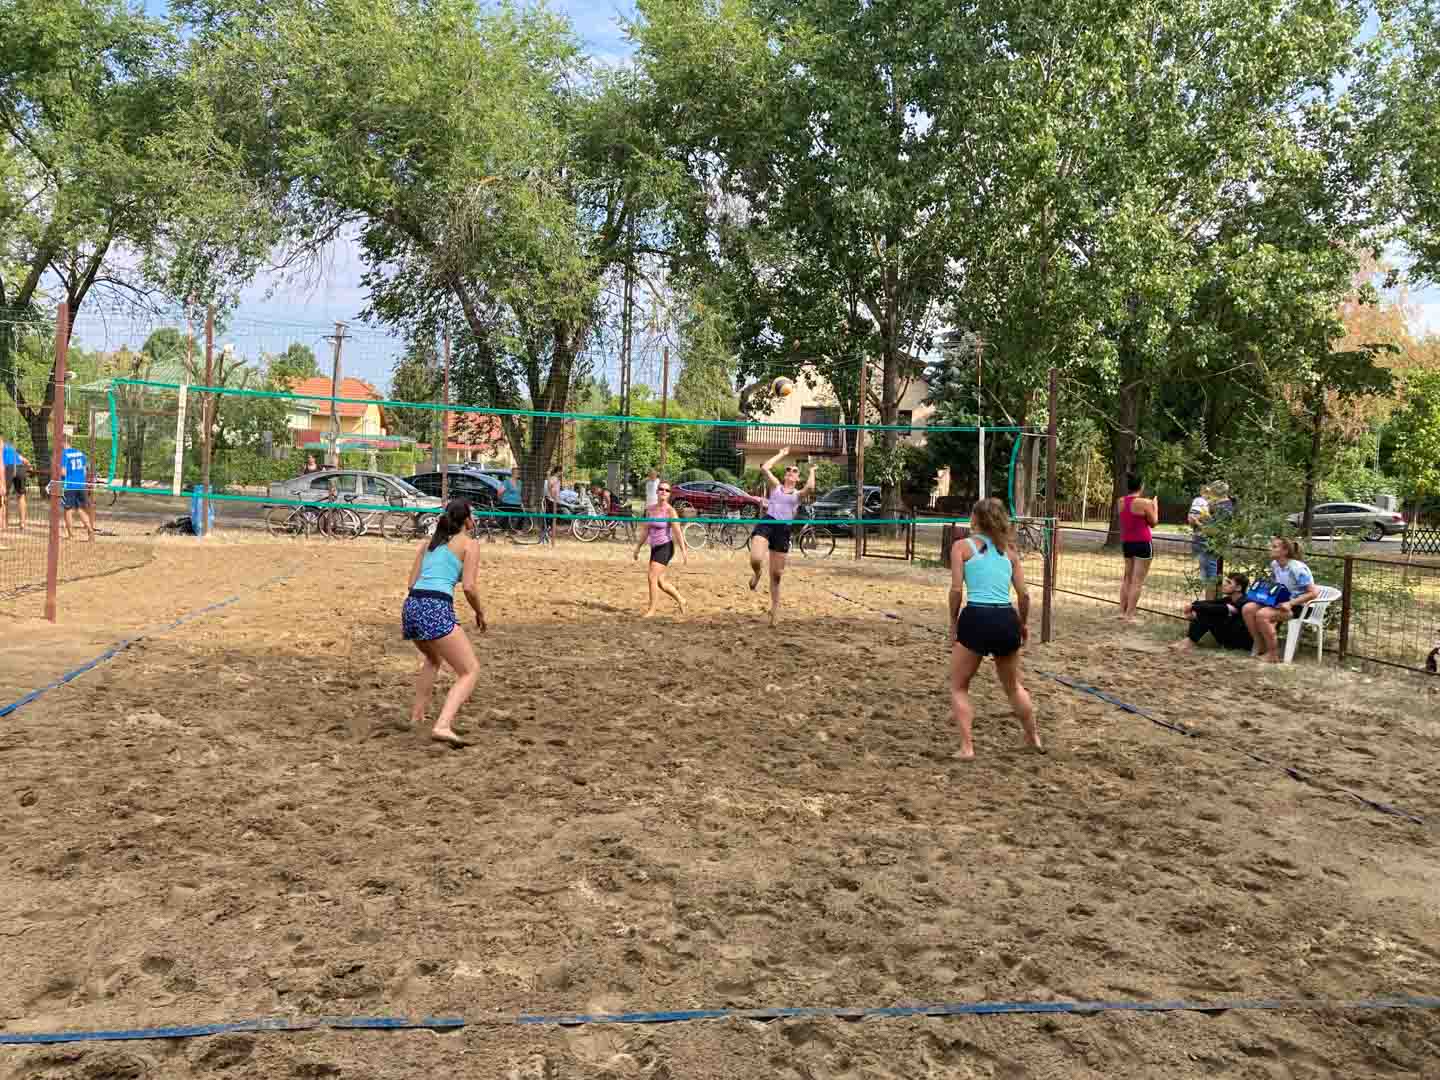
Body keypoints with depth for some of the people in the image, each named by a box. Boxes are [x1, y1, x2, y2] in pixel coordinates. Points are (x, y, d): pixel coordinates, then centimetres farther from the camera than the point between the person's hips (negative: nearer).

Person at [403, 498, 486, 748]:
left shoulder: (428, 541, 24)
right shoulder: (469, 544, 7)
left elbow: (412, 582, 21)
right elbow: (468, 587, -4)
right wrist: (480, 614, 12)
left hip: (411, 605, 7)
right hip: (436, 609, -7)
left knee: (432, 659, 35)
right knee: (471, 671, -4)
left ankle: (417, 716, 34)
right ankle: (443, 726, -23)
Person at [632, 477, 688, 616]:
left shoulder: (670, 511, -12)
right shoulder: (650, 509, 6)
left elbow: (677, 531, -17)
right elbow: (646, 530, 15)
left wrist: (683, 550, -23)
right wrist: (638, 547, 18)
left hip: (665, 547, -7)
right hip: (654, 548, 7)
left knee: (652, 577, -12)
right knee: (660, 582, 12)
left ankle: (651, 609, 2)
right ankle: (681, 600, 32)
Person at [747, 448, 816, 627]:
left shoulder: (798, 494, 14)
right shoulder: (776, 486, 15)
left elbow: (810, 487, -9)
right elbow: (764, 468, 2)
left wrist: (812, 471, 9)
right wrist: (781, 454, 13)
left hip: (783, 530, 1)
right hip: (766, 523, -1)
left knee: (776, 574, 6)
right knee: (755, 559, -29)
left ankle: (775, 606, 22)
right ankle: (757, 573, 9)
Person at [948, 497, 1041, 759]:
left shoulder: (962, 545, 3)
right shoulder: (1007, 549, 14)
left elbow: (956, 590, -6)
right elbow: (1024, 594, 10)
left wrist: (953, 622, 6)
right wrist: (1023, 623, 25)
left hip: (977, 619, -4)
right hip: (1006, 620, 4)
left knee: (958, 687, 14)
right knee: (1013, 686, 28)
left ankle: (967, 747, 2)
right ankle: (1033, 738, 38)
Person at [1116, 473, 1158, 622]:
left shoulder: (1121, 502, 3)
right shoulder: (1144, 503, -15)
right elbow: (1153, 523, -4)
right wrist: (1155, 506, 9)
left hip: (1126, 542, 6)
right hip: (1143, 543, -6)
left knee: (1127, 578, 18)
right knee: (1137, 581, -3)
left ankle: (1122, 611, 19)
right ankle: (1130, 615, -6)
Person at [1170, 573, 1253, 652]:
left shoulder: (1244, 603, -18)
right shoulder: (1228, 600, 6)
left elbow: (1219, 609, -30)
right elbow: (1209, 603, -7)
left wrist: (1193, 607, -32)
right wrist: (1194, 605, -28)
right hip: (1230, 638, 8)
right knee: (1203, 611, -10)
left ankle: (1189, 643, -29)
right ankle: (1188, 641, -23)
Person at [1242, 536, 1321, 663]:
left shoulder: (1298, 568, -21)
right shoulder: (1274, 564, 3)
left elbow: (1313, 593, -22)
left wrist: (1290, 603, -26)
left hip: (1296, 606, -8)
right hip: (1279, 602, 8)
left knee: (1262, 614, -31)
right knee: (1247, 608, -13)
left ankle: (1273, 653, -16)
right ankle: (1260, 646, -3)